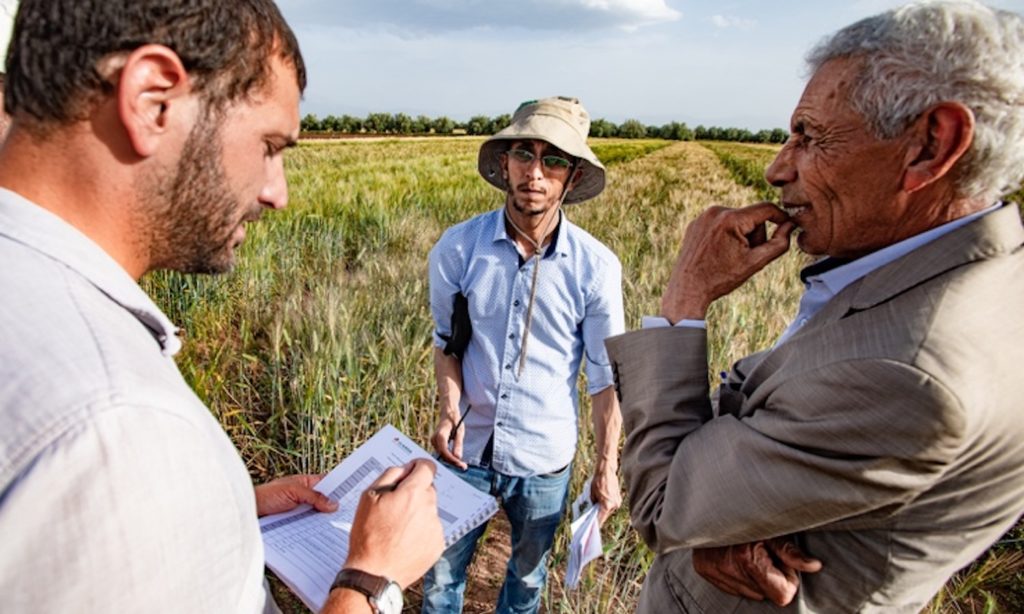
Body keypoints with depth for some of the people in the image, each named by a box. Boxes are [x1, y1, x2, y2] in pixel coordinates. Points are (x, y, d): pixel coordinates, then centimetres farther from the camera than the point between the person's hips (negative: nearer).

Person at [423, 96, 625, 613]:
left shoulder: (596, 267, -14)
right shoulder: (457, 248, -11)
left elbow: (606, 375, -6)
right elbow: (446, 341, 2)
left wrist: (607, 468, -3)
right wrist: (449, 409, -14)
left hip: (544, 459, 0)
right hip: (466, 448, 1)